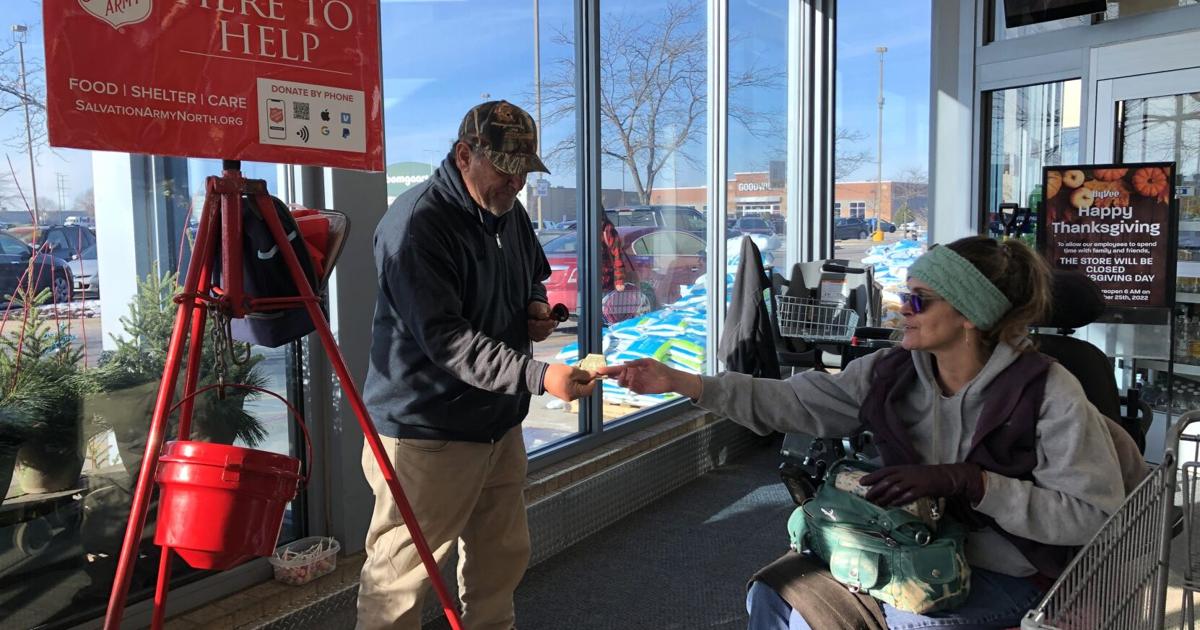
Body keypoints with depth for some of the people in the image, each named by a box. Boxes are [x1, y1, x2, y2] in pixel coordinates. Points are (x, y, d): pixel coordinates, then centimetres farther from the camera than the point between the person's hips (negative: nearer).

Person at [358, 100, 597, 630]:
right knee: (400, 576, 3)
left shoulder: (511, 213, 7)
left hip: (498, 422, 9)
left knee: (501, 559, 21)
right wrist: (537, 376, -35)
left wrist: (536, 309, 1)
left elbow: (531, 278, 25)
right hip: (426, 432, -8)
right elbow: (445, 339, -28)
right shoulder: (416, 224, -21)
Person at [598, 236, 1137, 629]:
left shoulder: (1047, 391, -18)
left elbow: (1096, 514, -19)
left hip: (1003, 576, -5)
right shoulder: (890, 371, -5)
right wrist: (679, 381, -15)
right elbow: (790, 403, -7)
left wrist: (968, 482, -28)